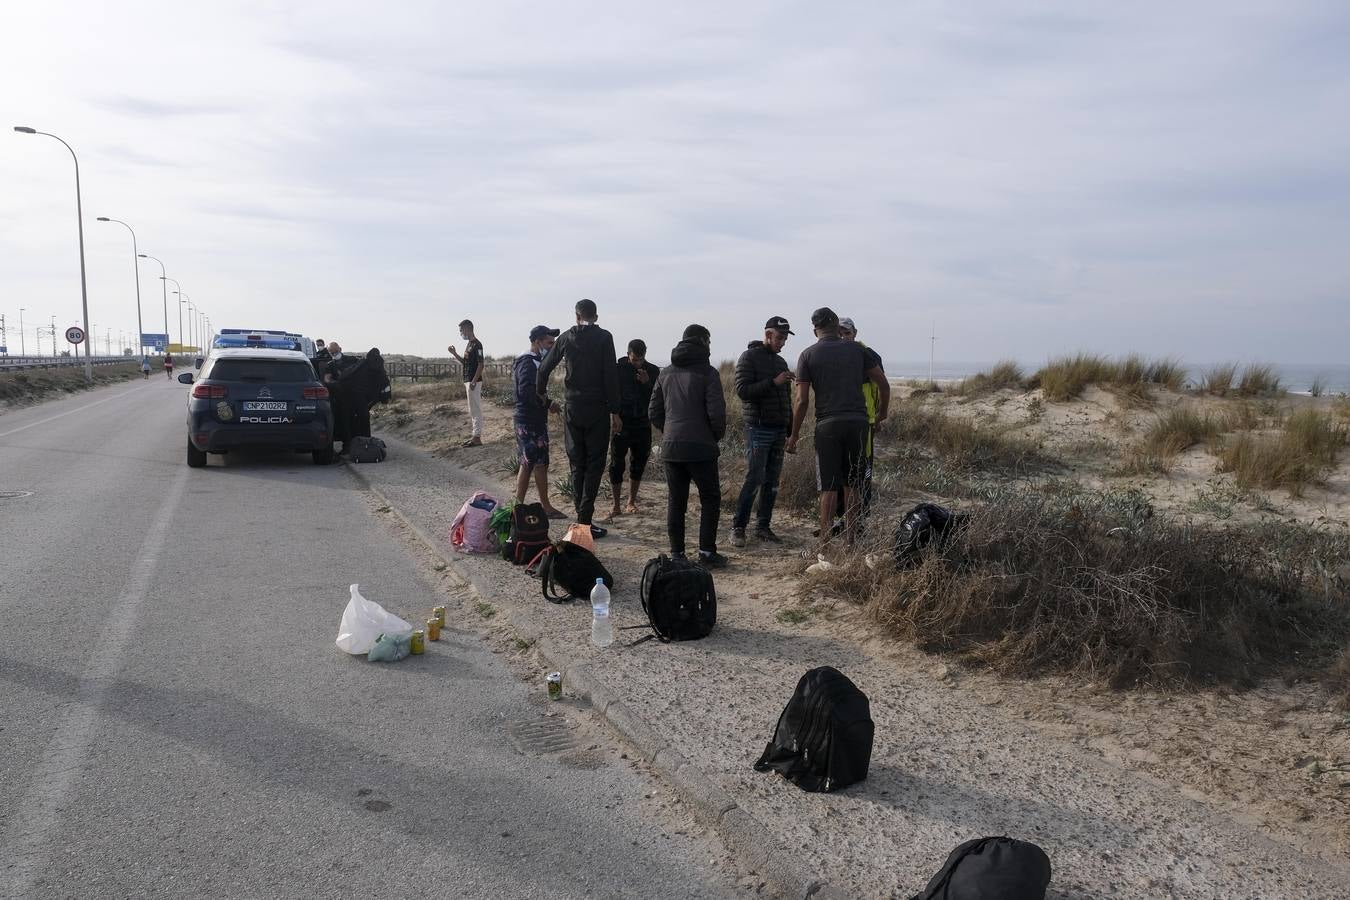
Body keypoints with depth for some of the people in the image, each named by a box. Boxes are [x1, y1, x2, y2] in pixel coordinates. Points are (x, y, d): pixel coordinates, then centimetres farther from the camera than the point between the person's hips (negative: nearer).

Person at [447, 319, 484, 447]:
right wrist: (454, 354, 12)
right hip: (468, 381, 10)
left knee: (475, 409, -7)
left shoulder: (476, 344, -14)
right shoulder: (469, 344, 16)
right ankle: (475, 434, 19)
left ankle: (477, 437, -5)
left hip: (474, 381, -10)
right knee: (473, 409, 13)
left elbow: (481, 364, -19)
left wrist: (474, 381, -23)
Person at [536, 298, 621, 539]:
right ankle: (585, 519, -5)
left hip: (573, 410, 3)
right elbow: (610, 376, -10)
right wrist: (614, 411, -6)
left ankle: (581, 517, 15)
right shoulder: (604, 338, -5)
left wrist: (541, 393, 26)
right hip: (597, 410, -3)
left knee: (577, 464, 12)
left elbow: (544, 368, 8)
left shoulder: (566, 337, 5)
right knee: (594, 464, 1)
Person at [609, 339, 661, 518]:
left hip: (642, 426, 2)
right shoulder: (617, 368, -4)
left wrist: (647, 383, -19)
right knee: (616, 465, -4)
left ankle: (632, 501, 25)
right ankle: (616, 505, 5)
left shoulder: (653, 371, 2)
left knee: (638, 464, 10)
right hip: (621, 424, -2)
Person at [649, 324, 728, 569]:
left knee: (676, 502, 11)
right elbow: (717, 413, -12)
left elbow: (655, 413, 12)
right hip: (700, 448, -5)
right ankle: (706, 553, 4)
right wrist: (717, 436, 5)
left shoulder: (666, 373, 12)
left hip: (670, 448, 5)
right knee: (710, 500, 7)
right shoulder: (707, 372, -5)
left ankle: (677, 553, 11)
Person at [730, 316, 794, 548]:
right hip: (758, 429, -7)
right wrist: (773, 382, -20)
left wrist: (790, 432, 20)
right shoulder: (749, 357, -4)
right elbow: (742, 390, -15)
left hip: (779, 431, 7)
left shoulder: (781, 361, 18)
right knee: (753, 480, -10)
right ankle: (738, 528, -3)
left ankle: (763, 527, 13)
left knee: (772, 482, 6)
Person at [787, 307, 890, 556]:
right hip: (858, 422, 3)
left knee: (829, 487, 0)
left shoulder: (808, 355, 0)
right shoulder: (856, 349, 8)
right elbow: (883, 384, 10)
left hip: (828, 424, -3)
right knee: (851, 485, 12)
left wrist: (794, 435, 3)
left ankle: (825, 545, 1)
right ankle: (851, 540, 17)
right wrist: (882, 413, 26)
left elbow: (802, 400, -5)